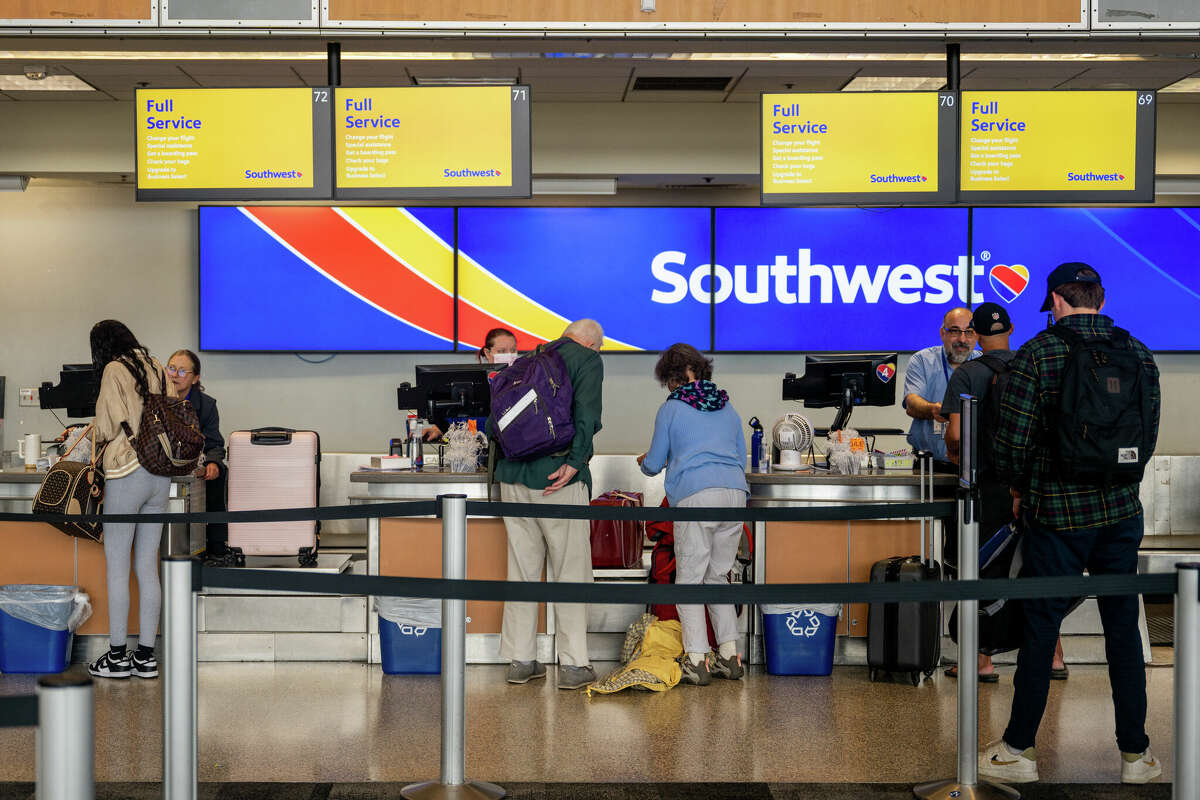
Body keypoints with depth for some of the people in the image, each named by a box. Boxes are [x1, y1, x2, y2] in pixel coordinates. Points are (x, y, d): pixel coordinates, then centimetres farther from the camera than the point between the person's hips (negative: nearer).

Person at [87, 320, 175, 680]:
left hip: (127, 474, -6)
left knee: (117, 568, 2)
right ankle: (146, 656, 12)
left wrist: (93, 435, 12)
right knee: (148, 569, 10)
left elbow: (108, 427, -9)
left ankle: (118, 656, 6)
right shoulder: (156, 369, 10)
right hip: (161, 476, 7)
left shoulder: (115, 370, -8)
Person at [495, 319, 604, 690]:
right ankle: (573, 664, 1)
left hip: (513, 477, 6)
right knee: (571, 571, 1)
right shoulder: (588, 360, 1)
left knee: (522, 568, 10)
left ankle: (520, 660, 14)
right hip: (558, 479, -5)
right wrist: (574, 462, -16)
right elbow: (587, 415, -14)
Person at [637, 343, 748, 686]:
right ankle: (729, 655, 9)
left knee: (689, 579, 0)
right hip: (735, 491, 5)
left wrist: (643, 462, 35)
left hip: (695, 495, -5)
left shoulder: (670, 409, 7)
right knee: (718, 576, 14)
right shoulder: (727, 406, 20)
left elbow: (654, 465, 12)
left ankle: (696, 660, -7)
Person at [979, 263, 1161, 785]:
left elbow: (1012, 441, -12)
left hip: (1057, 511, -3)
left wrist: (1020, 488, 7)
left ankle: (1019, 750, 13)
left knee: (1041, 629, 4)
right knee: (1123, 629, 10)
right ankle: (1135, 755, 16)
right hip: (1121, 510, 4)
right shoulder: (1138, 353, 4)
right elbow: (1149, 435, 11)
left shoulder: (1037, 355, -9)